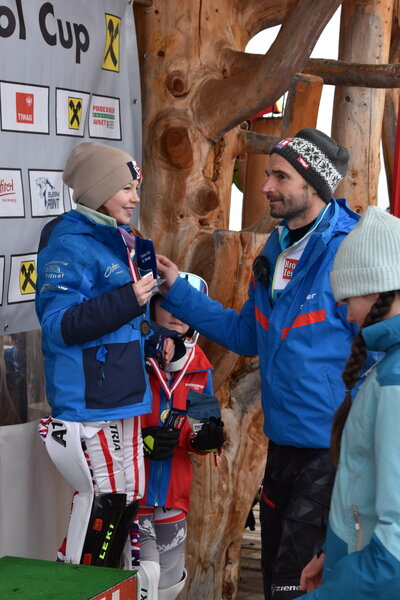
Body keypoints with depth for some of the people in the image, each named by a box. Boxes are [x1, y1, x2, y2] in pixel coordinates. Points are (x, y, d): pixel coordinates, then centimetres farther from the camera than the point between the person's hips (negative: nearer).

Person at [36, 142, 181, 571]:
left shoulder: (116, 240, 15)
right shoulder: (70, 245, -14)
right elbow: (58, 324, -23)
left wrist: (156, 335, 13)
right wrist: (129, 300, -27)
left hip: (121, 393, 10)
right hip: (90, 402, -10)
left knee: (125, 497, 16)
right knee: (104, 500, -7)